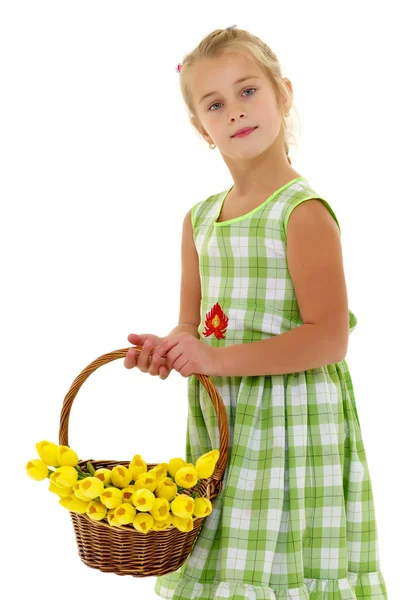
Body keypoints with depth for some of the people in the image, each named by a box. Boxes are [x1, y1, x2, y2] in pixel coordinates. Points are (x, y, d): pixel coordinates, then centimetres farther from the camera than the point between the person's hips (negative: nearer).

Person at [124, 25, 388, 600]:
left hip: (292, 428, -6)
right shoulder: (200, 219, 10)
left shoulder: (304, 212, -12)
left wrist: (219, 359, -22)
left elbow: (327, 340, -18)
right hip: (218, 426, 7)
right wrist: (166, 350, -8)